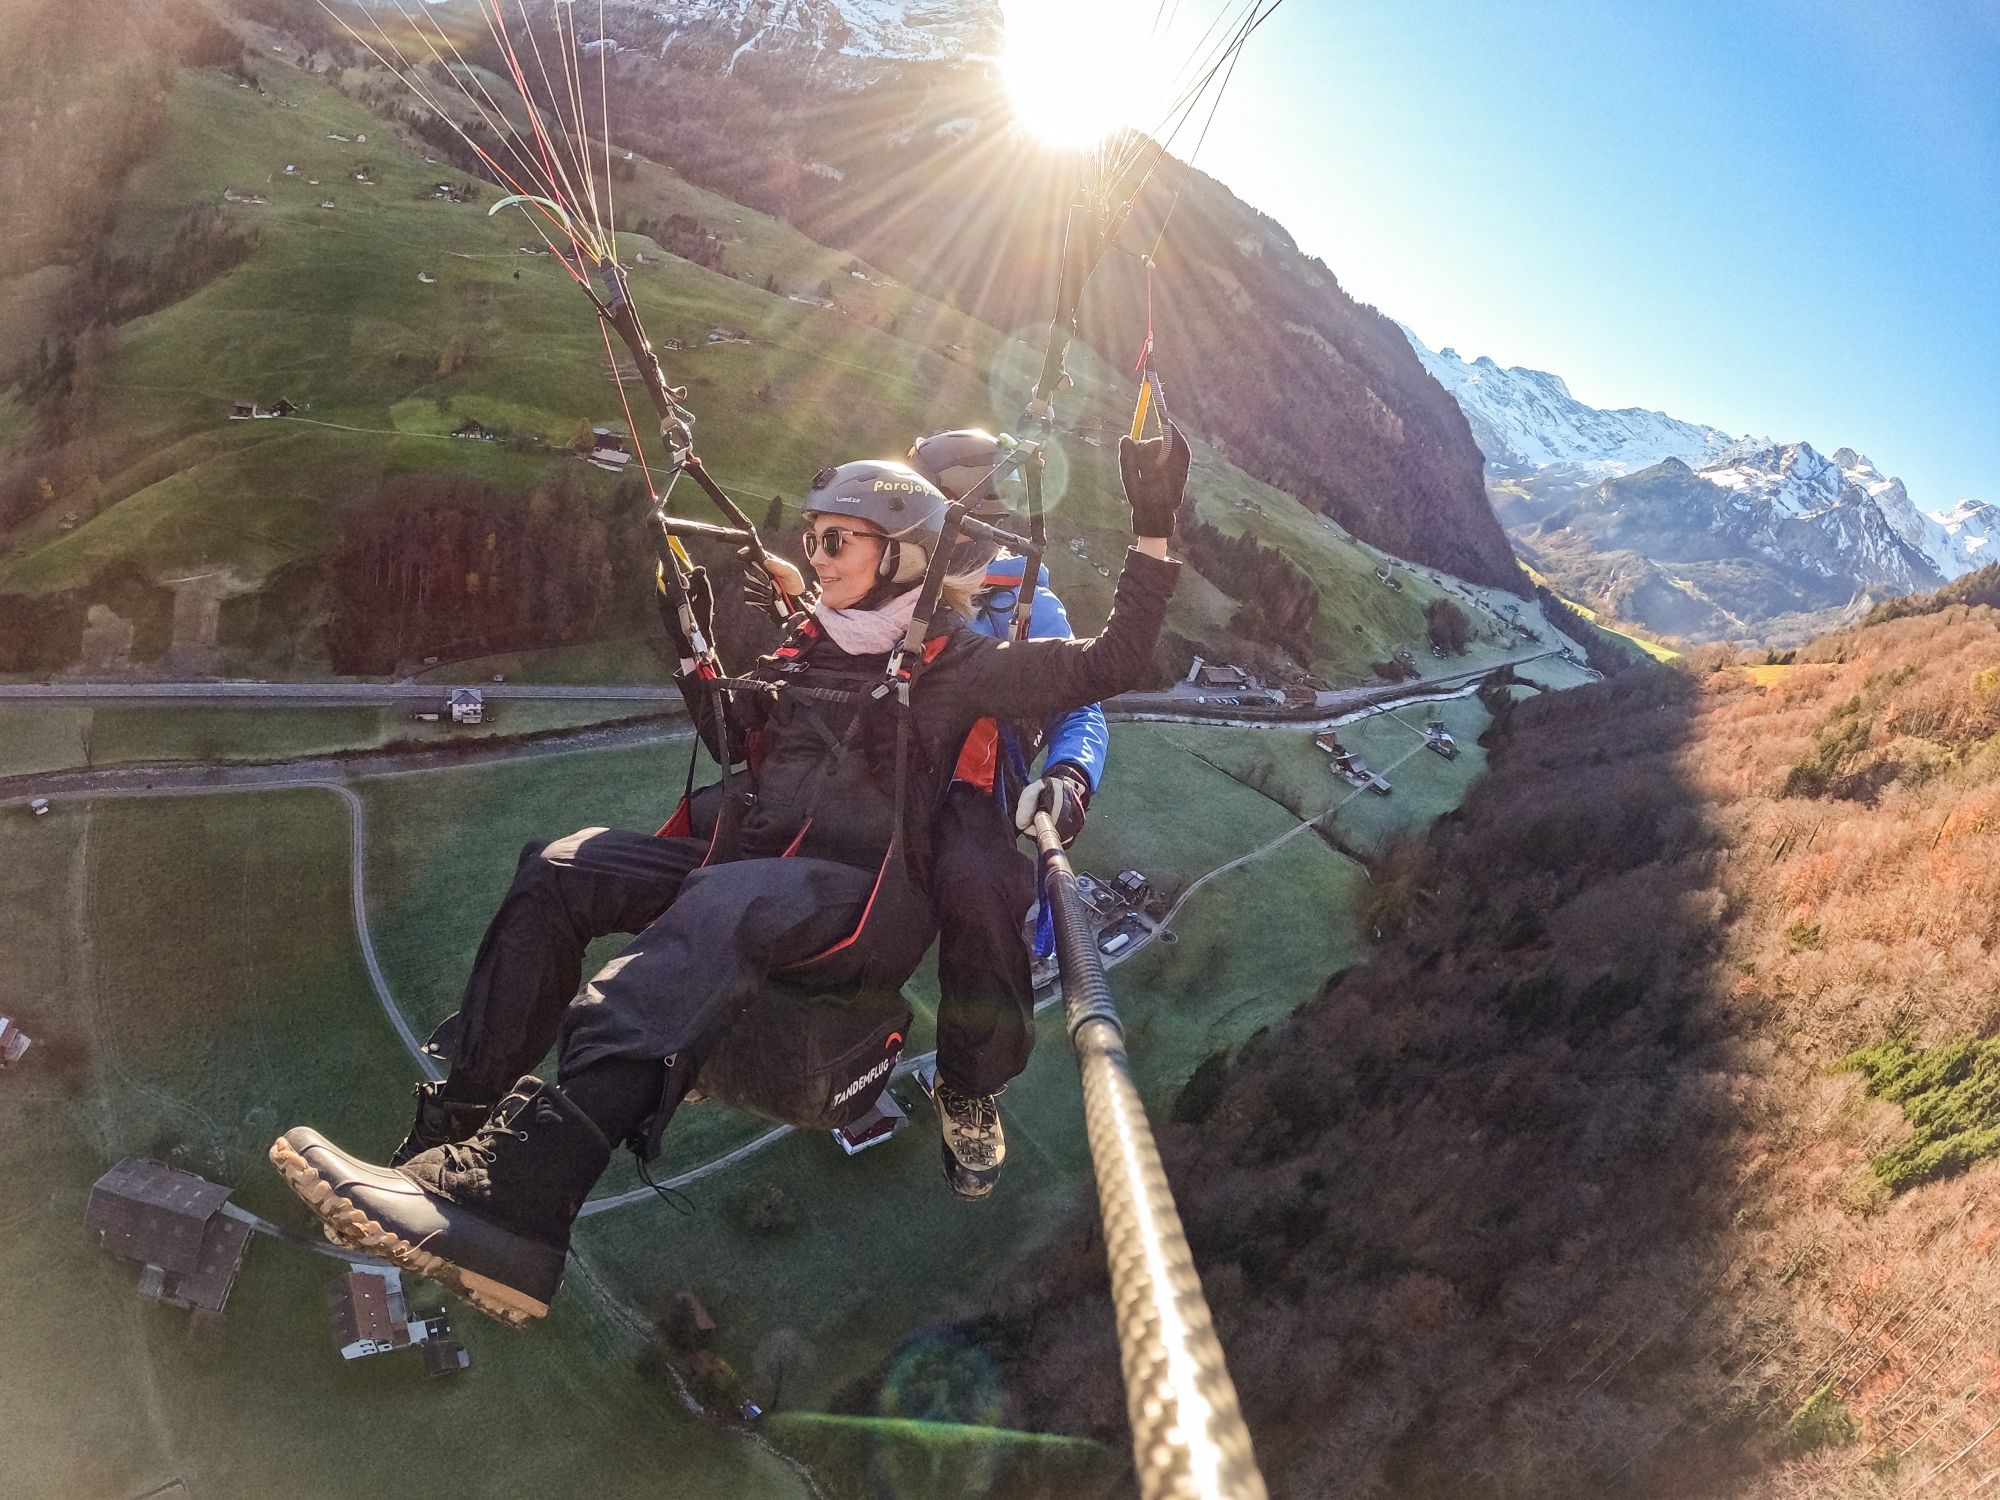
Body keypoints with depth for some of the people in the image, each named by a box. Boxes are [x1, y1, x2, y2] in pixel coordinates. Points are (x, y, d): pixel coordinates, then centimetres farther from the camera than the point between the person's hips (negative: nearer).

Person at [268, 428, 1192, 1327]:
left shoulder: (952, 664, 5)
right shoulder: (808, 653, 21)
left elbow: (1107, 666, 1)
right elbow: (733, 744, 33)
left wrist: (1152, 534, -5)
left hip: (870, 908, -7)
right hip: (756, 870, 7)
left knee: (723, 904, -39)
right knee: (560, 873, -13)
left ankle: (514, 1196, -54)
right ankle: (443, 1135, -19)